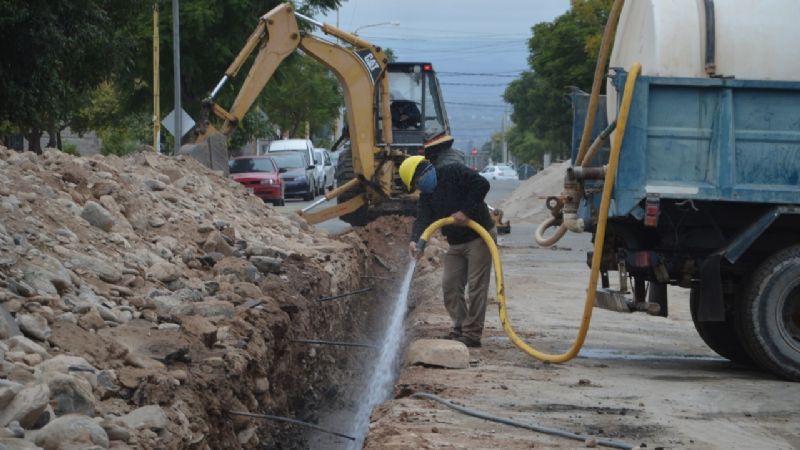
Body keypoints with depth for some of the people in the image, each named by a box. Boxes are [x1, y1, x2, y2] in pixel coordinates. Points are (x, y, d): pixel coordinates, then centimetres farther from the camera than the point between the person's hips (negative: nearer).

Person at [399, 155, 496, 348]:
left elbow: (482, 185, -22)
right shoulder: (426, 195, 8)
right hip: (456, 244, 8)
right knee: (450, 286, 6)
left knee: (476, 286, -7)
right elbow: (423, 218, -8)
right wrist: (415, 240, -28)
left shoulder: (454, 173, -12)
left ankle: (472, 333, -5)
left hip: (479, 238, -8)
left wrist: (466, 212, -23)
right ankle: (460, 328, 15)